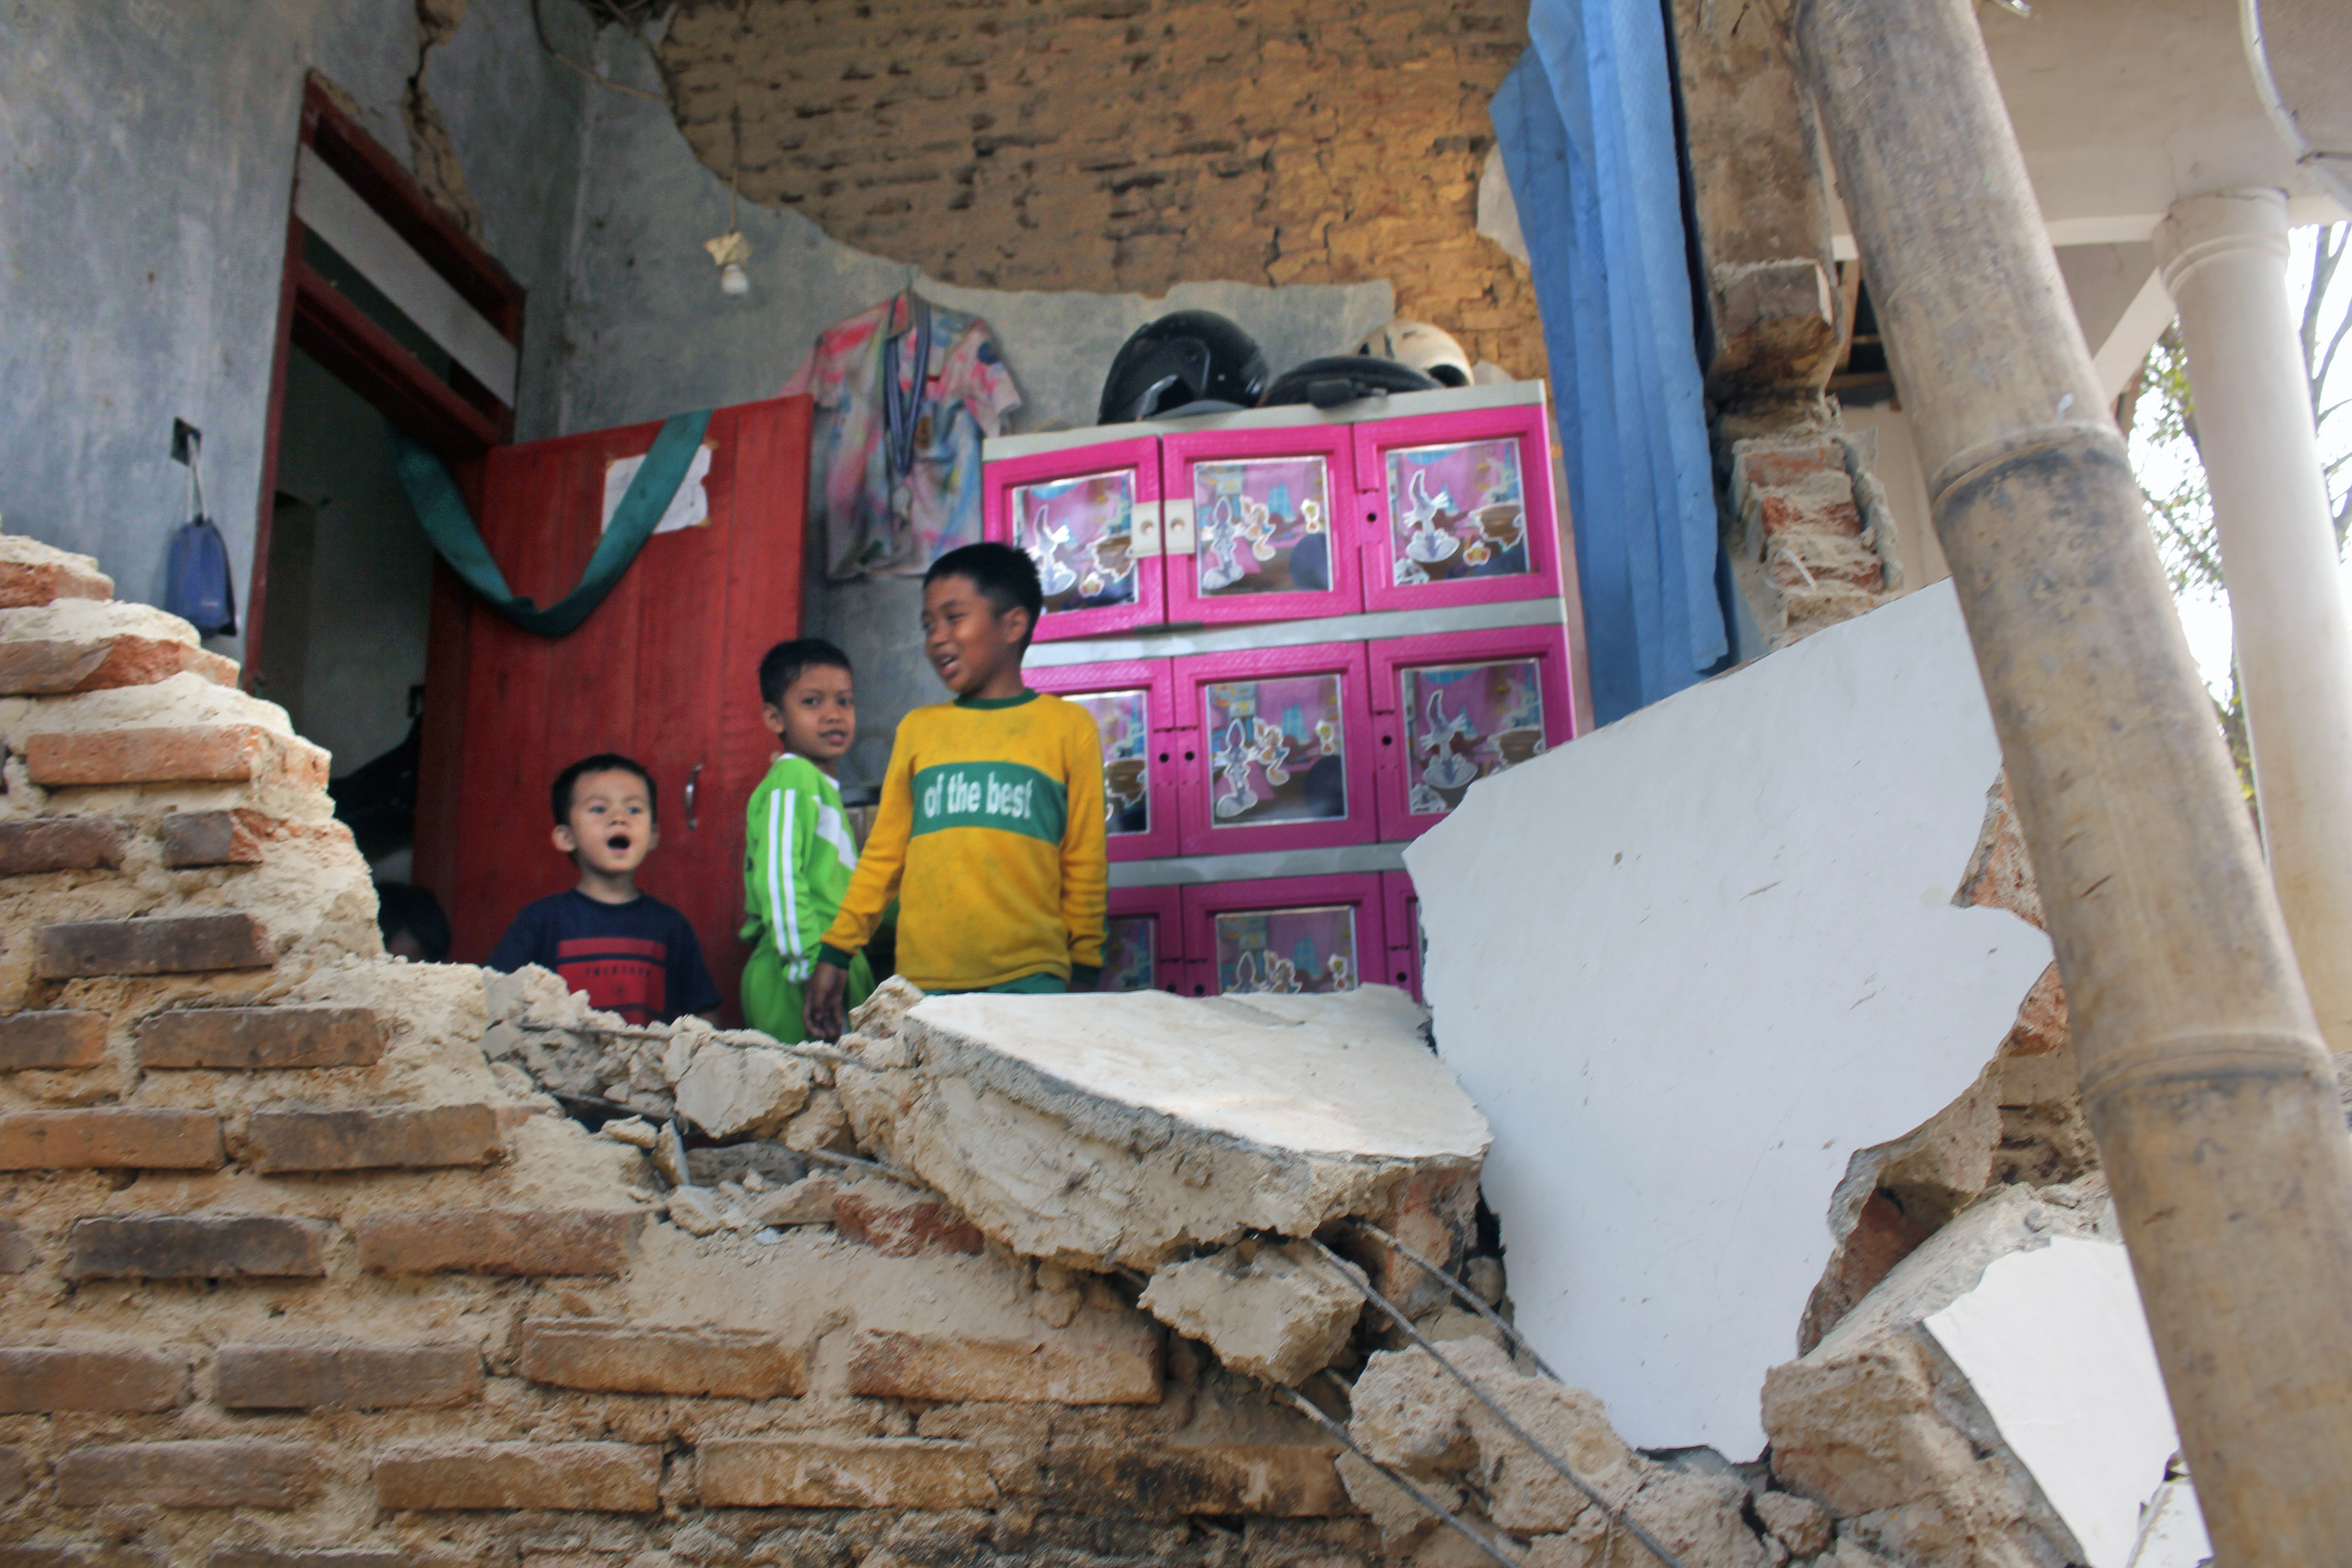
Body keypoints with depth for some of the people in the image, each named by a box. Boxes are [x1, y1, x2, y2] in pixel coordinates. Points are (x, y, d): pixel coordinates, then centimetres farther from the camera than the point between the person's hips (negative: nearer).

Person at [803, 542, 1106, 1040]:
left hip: (1030, 982, -2)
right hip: (922, 984, 2)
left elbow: (1086, 866, 6)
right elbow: (883, 854, 15)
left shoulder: (1068, 726, 6)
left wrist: (1083, 975, 5)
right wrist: (836, 952, 11)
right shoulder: (917, 729, 13)